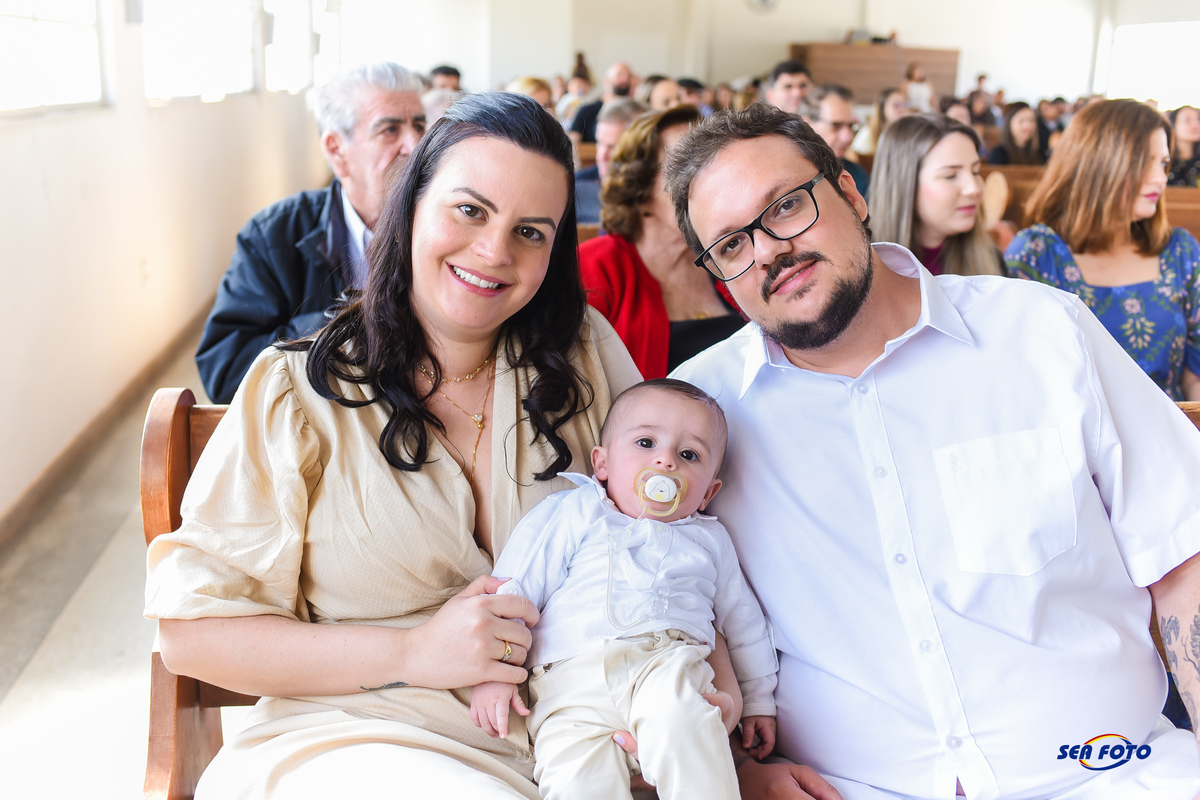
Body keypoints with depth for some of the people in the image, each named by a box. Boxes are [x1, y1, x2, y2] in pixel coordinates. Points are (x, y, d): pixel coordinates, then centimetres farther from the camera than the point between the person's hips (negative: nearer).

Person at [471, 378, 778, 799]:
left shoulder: (709, 539, 24)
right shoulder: (572, 514, 13)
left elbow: (741, 618, 32)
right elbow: (512, 589, 7)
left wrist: (757, 701, 31)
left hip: (671, 668, 2)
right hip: (572, 678, -1)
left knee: (678, 715, -33)